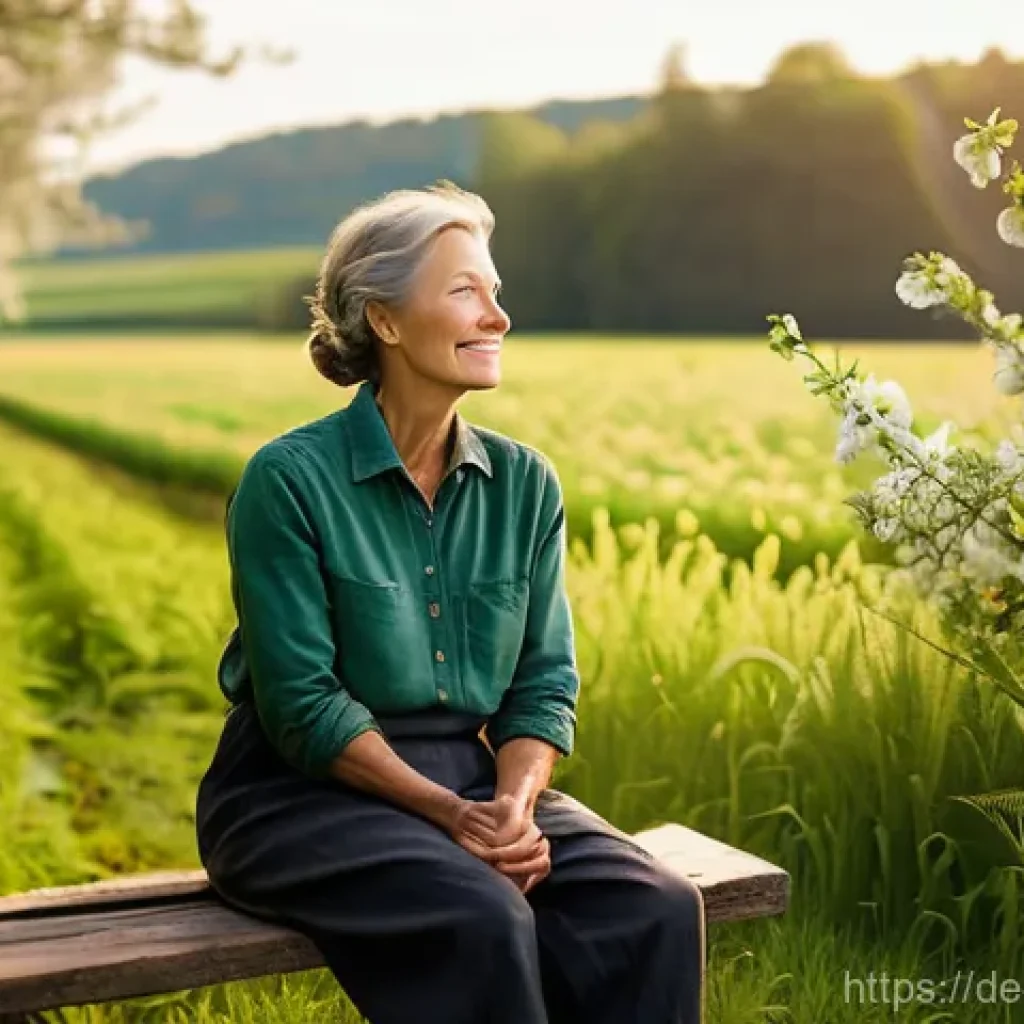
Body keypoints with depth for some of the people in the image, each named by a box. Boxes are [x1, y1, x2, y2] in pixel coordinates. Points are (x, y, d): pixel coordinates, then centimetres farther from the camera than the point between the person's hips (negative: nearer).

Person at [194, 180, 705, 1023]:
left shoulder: (525, 483, 5)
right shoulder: (289, 479, -10)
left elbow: (545, 682, 4)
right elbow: (302, 703, -14)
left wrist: (515, 807, -15)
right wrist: (451, 814, -20)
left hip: (477, 780, 5)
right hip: (305, 794, -5)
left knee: (656, 909, -20)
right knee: (482, 920, -33)